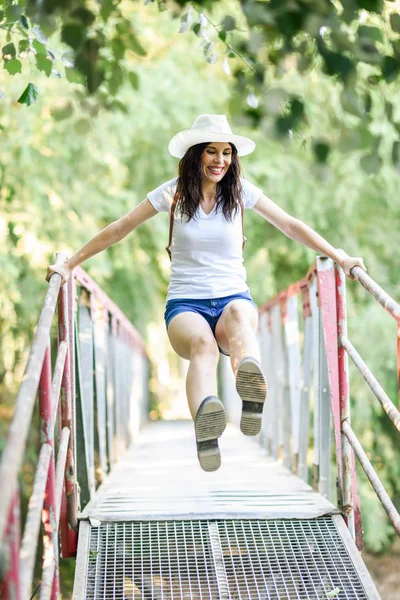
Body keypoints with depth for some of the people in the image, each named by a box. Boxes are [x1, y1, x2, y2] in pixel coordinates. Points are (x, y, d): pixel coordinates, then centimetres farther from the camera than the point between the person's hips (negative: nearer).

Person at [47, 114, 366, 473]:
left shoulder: (241, 191, 8)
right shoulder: (174, 193, 4)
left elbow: (291, 226, 14)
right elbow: (118, 230, 7)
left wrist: (339, 258, 10)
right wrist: (69, 265, 5)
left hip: (234, 296, 1)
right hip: (185, 304, -1)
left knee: (239, 314, -39)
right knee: (203, 343, -39)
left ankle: (252, 388, -73)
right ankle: (205, 424, -70)